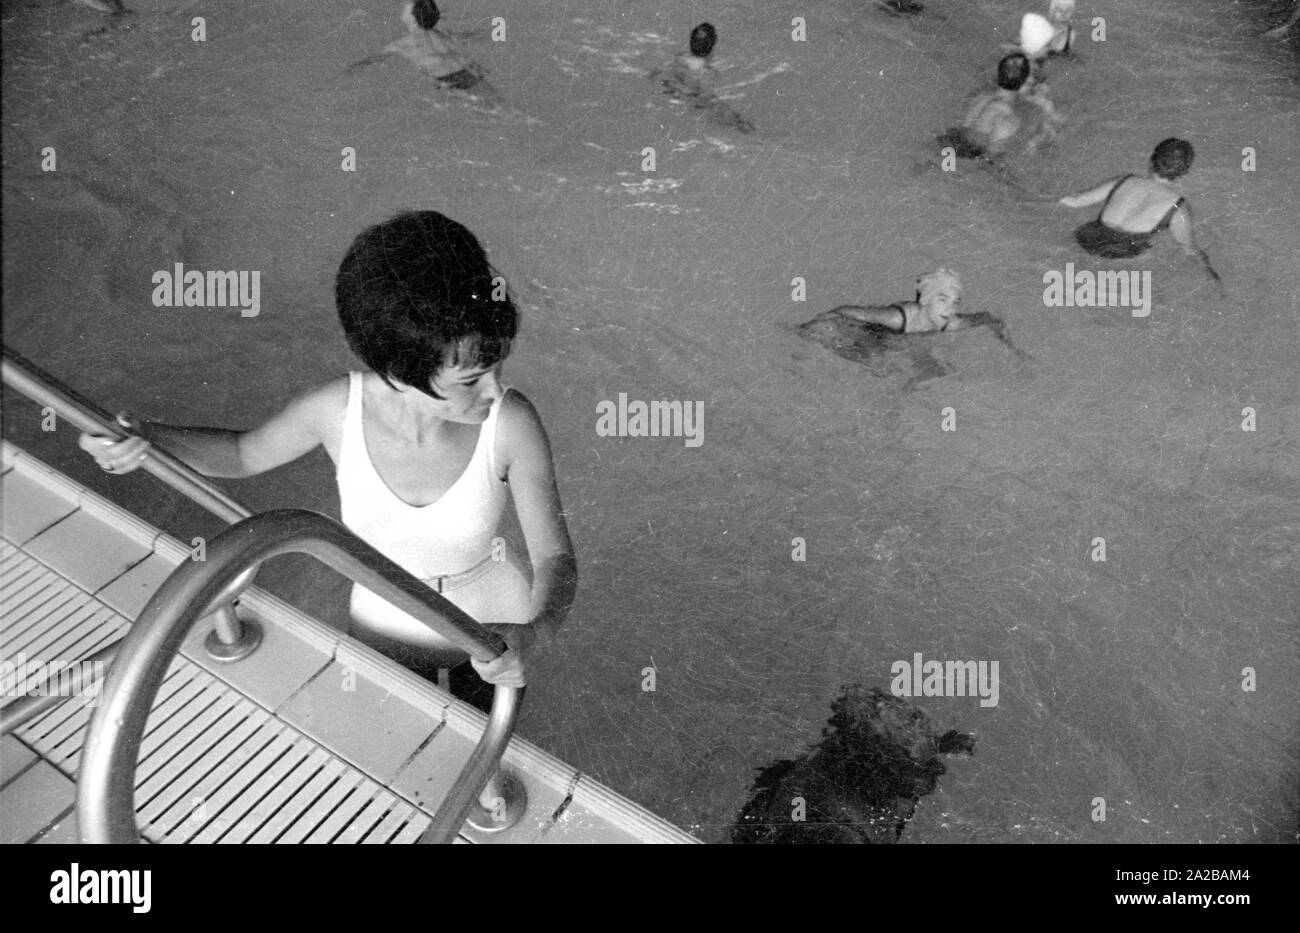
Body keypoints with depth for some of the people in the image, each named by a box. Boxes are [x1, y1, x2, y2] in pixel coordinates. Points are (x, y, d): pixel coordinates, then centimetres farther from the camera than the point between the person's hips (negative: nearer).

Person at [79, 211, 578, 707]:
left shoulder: (511, 423, -33)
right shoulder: (339, 409, -27)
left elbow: (555, 557, -26)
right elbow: (243, 453, -5)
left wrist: (533, 632, -47)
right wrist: (145, 438, -24)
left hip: (494, 631, -1)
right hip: (386, 629, 1)